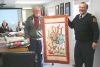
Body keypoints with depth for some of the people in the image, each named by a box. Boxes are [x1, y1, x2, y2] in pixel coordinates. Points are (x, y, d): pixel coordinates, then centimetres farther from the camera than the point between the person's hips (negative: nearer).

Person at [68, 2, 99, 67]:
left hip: (88, 43, -6)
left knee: (88, 61, 4)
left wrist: (95, 41, -20)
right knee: (77, 59, 16)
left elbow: (96, 30, -15)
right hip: (78, 42, 6)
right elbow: (72, 25, 19)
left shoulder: (91, 17, -11)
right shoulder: (77, 17, 10)